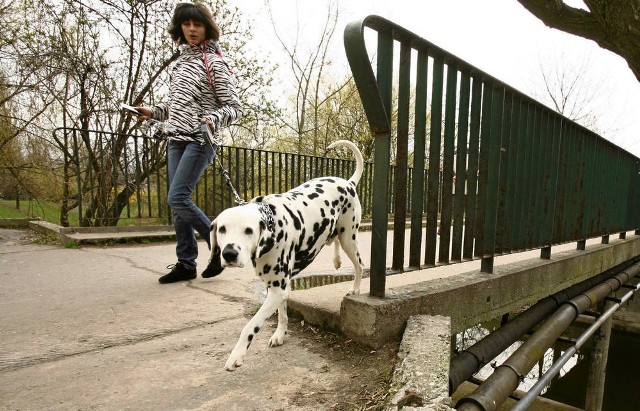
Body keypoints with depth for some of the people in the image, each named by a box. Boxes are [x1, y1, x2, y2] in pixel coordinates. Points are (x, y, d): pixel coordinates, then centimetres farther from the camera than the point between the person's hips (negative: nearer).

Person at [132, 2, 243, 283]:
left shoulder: (213, 62, -3)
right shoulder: (180, 61, 18)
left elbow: (234, 107, -7)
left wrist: (213, 120, -25)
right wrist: (154, 112, 11)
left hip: (199, 140, -7)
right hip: (176, 139, 7)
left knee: (177, 198, -16)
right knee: (178, 202, 4)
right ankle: (186, 263, 12)